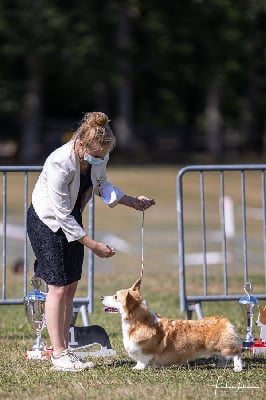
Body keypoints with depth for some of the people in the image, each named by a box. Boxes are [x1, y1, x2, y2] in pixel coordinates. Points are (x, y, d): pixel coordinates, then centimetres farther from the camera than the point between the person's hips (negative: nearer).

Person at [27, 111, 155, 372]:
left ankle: (63, 350, 12)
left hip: (70, 221, 7)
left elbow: (101, 186, 8)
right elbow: (62, 215, -29)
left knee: (71, 285, 6)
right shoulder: (60, 164, -34)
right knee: (58, 287, -8)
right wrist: (93, 245, -27)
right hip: (47, 221, -7)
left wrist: (133, 202, -6)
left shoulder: (97, 157, -13)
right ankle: (59, 355, -3)